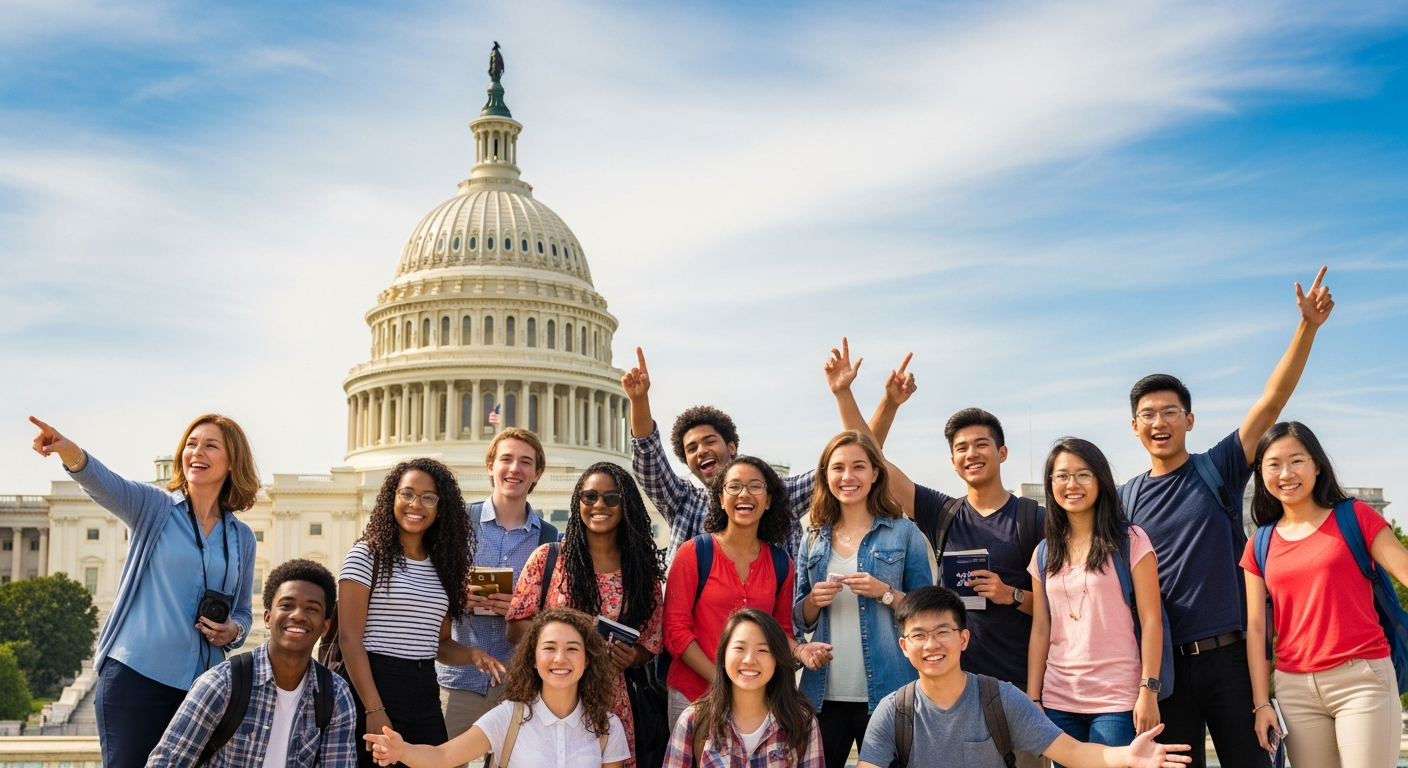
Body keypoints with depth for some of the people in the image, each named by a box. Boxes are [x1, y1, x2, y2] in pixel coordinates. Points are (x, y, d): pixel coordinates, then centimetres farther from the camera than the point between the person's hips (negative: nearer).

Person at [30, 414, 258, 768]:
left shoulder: (242, 538, 11)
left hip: (203, 686, 3)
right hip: (136, 674, -3)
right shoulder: (153, 507, 2)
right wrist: (68, 450, -41)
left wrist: (234, 631, -4)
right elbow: (104, 484, -20)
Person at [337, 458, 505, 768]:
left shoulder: (442, 565, 11)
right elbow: (349, 640, -11)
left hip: (426, 695, 5)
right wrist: (374, 710, -18)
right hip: (373, 686, -5)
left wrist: (471, 654, -6)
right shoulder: (367, 555, -5)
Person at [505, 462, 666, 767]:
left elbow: (651, 642, 10)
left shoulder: (641, 570, 5)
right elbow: (516, 627, 0)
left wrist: (630, 658, -13)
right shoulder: (548, 558, 2)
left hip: (612, 705, 1)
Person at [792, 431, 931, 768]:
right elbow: (801, 621, 14)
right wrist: (814, 601, -8)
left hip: (885, 693, -3)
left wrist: (886, 593, -16)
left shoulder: (904, 533, -1)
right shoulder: (813, 539, 9)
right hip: (824, 694, 3)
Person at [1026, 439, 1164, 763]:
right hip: (1059, 702, 4)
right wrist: (1032, 699, 6)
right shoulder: (1044, 554, 10)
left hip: (1118, 699, -4)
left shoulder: (1130, 541, -2)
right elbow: (1040, 630, 10)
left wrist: (1148, 691, -11)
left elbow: (1151, 620, -5)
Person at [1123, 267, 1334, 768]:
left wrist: (1308, 327, -18)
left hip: (1230, 654, -1)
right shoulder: (1125, 499, 7)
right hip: (1165, 662, 2)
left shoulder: (1218, 471, 1)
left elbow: (1272, 400, -9)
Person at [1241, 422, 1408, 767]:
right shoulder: (1260, 545, 9)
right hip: (1294, 688, 3)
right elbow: (1255, 627, 8)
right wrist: (1261, 702, 3)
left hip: (1362, 679, -3)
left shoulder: (1355, 517, 1)